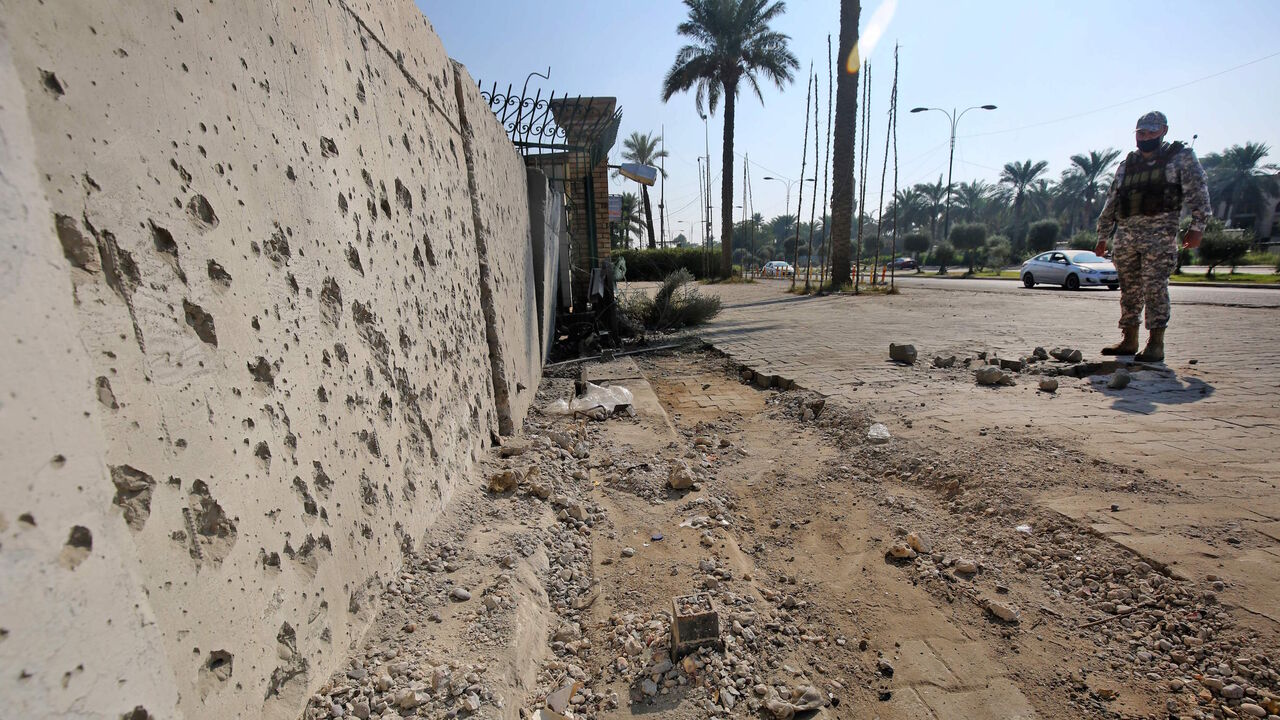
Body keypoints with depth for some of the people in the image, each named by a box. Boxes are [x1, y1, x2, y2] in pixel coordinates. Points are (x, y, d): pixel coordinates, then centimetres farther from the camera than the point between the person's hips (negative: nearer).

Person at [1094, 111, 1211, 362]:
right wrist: (1103, 235, 16)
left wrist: (1197, 226, -11)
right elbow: (1111, 202, 21)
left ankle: (1156, 344, -7)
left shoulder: (1181, 157, 8)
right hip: (1125, 232, 4)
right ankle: (1129, 341, 11)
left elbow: (1197, 191, -1)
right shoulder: (1126, 165, 20)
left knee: (1155, 288, -10)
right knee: (1129, 289, 5)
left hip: (1159, 232, -4)